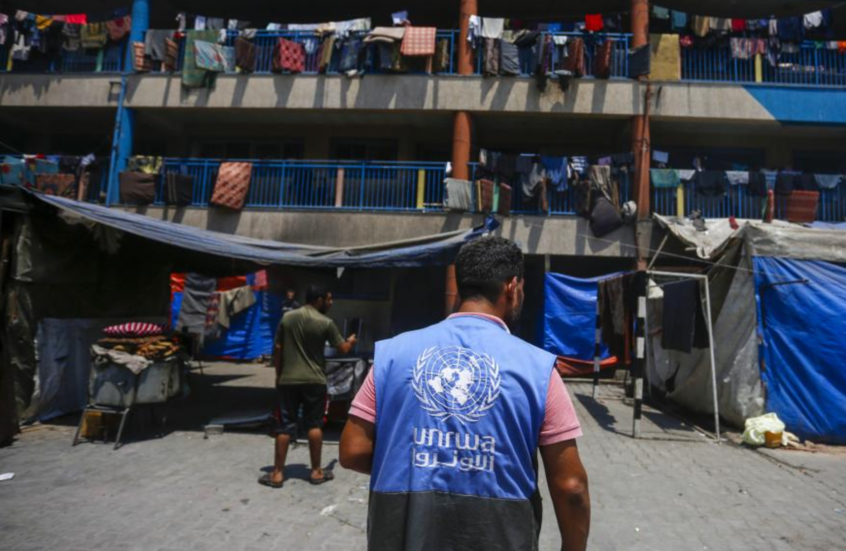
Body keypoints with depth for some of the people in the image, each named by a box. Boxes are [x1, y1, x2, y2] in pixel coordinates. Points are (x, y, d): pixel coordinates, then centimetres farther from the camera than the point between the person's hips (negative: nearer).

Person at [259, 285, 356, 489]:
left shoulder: (287, 318, 3)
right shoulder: (326, 323, -6)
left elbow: (278, 350, 6)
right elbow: (343, 349, 2)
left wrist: (278, 375, 15)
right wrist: (350, 341, 25)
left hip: (288, 380, 3)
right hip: (314, 381, -2)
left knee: (285, 426, 7)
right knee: (314, 425, 8)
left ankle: (277, 473, 10)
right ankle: (316, 471, 14)